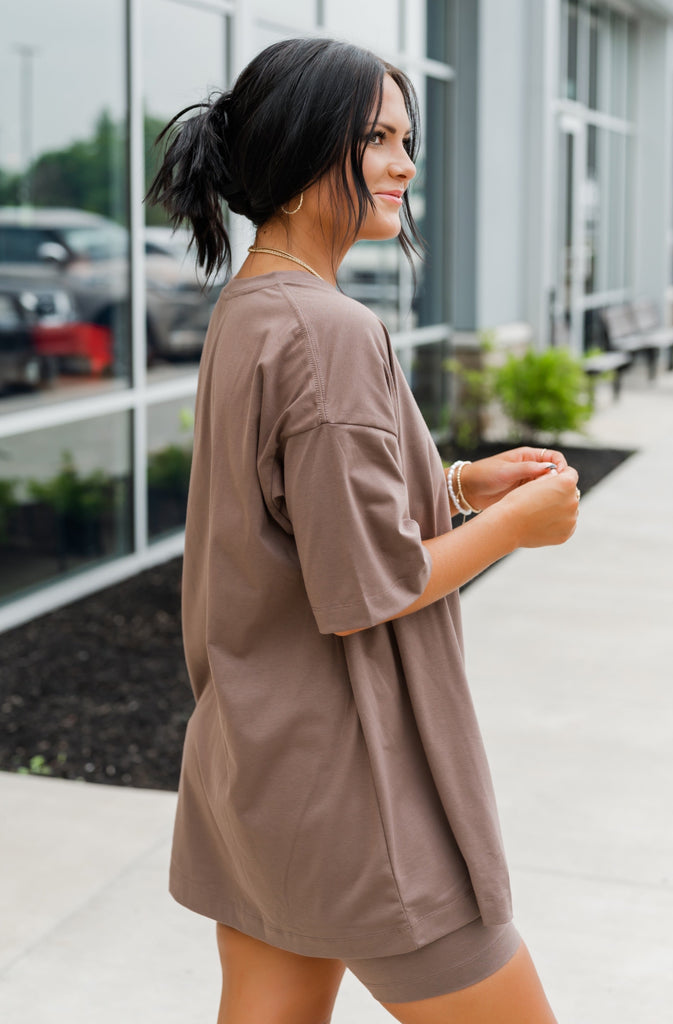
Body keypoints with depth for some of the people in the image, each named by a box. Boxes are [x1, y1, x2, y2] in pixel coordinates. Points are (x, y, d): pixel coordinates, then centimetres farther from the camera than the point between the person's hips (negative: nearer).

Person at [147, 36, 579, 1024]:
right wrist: (516, 524, -8)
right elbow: (363, 590, -22)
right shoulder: (330, 332, -21)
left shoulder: (245, 311, 8)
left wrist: (459, 484, 9)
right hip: (344, 774, -9)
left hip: (253, 752, 9)